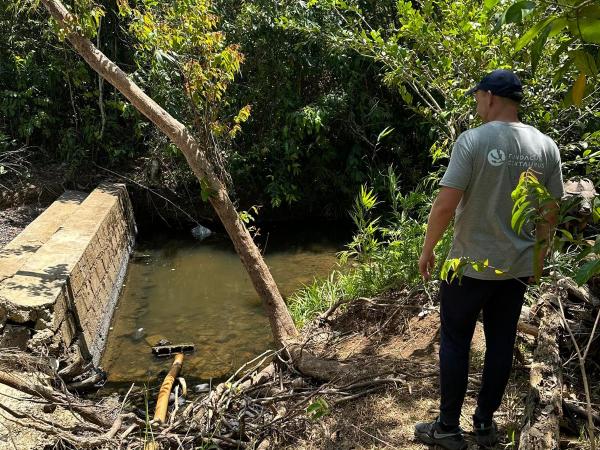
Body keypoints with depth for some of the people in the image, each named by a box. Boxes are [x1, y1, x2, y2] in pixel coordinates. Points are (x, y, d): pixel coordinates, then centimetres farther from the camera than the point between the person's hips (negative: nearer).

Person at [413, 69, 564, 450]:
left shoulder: (473, 140, -15)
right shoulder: (546, 146, 0)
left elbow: (445, 205, -19)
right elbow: (551, 213, 6)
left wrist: (427, 250, -5)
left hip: (471, 264, -4)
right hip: (518, 266, 5)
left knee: (455, 342, 8)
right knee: (501, 344, 15)